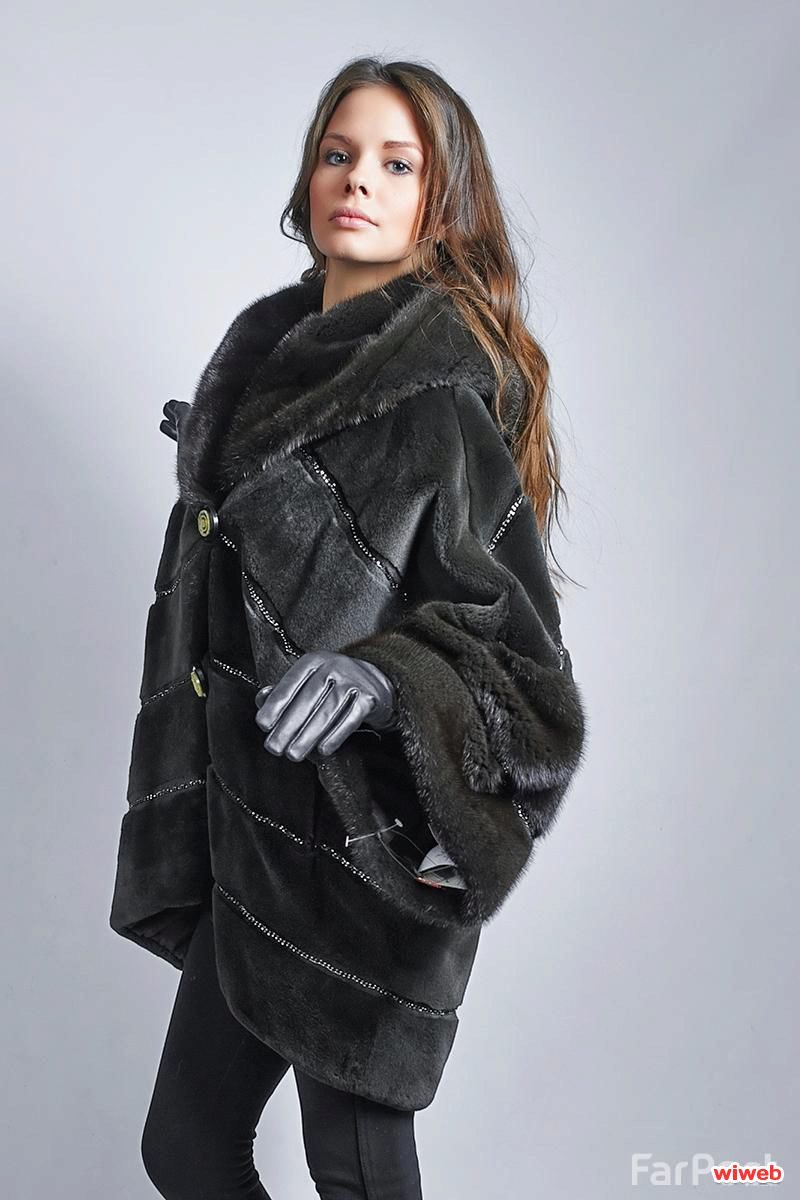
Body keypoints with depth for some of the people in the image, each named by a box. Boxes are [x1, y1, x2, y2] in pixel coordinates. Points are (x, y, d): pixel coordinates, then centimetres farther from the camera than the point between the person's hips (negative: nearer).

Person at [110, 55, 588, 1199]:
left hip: (367, 838, -7)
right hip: (247, 828, 7)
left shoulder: (451, 386, -14)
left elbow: (514, 639, -17)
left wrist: (382, 675, -31)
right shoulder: (263, 349, 7)